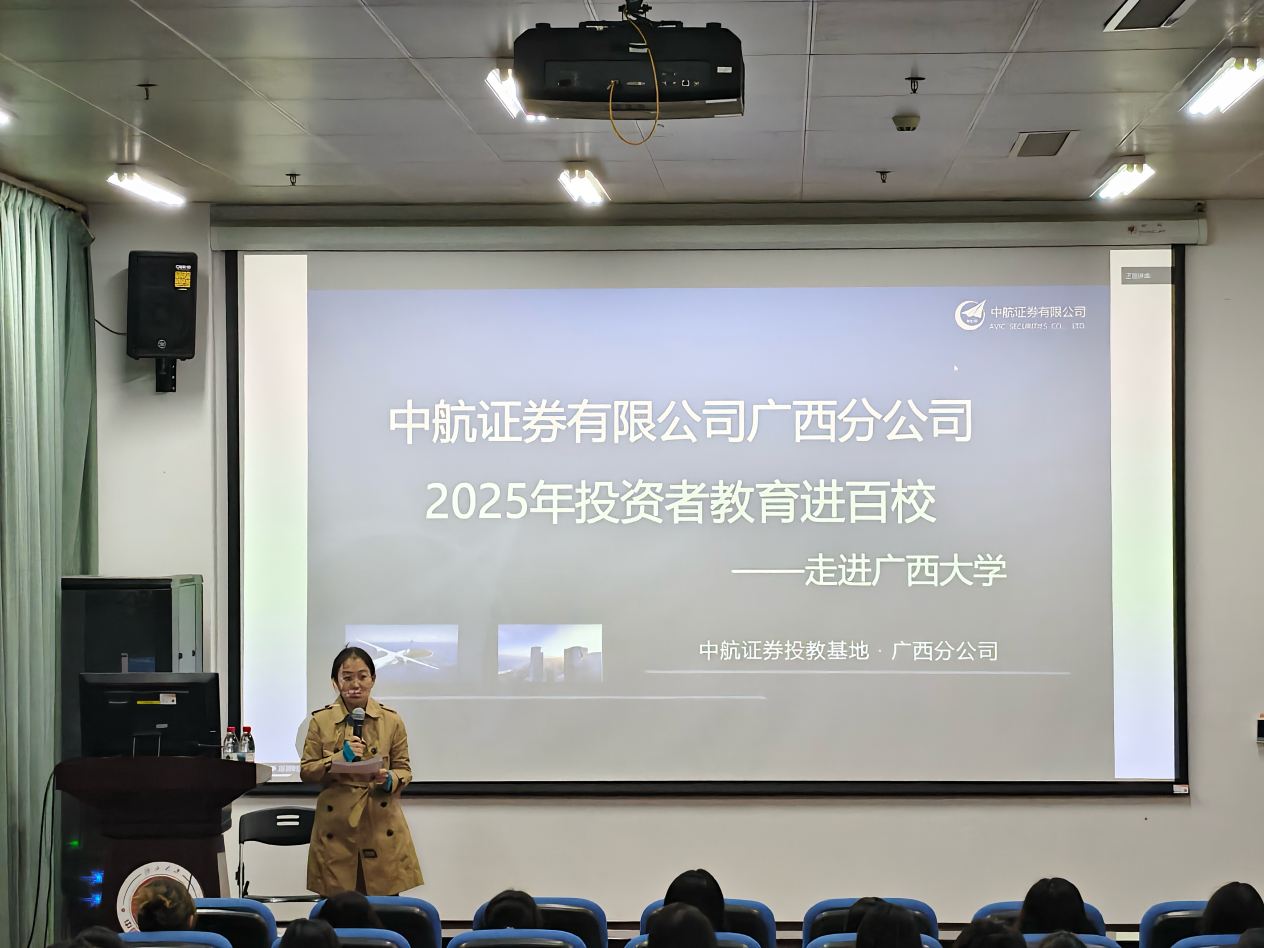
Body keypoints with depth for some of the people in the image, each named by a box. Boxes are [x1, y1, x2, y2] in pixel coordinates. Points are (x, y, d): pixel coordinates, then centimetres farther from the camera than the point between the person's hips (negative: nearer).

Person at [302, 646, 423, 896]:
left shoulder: (391, 721, 4)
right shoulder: (321, 721, 3)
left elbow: (404, 770, 8)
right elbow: (306, 771, 3)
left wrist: (389, 779, -14)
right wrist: (338, 759, -14)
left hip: (381, 826, 0)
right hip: (336, 828, 0)